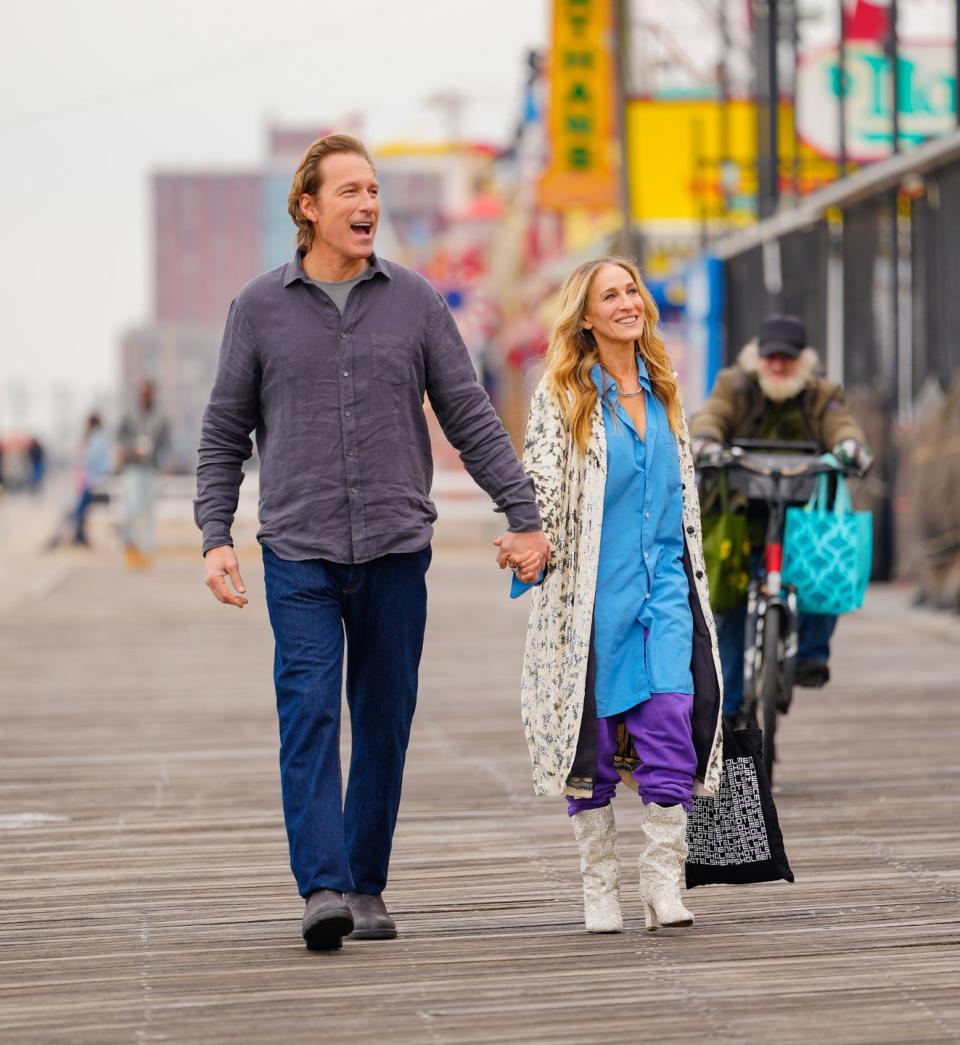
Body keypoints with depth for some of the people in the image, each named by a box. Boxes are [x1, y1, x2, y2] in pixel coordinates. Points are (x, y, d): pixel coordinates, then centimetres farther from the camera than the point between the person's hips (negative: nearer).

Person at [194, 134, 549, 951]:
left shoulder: (414, 301, 6)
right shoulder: (261, 307, 4)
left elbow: (472, 418, 8)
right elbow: (224, 433, 8)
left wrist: (523, 516, 2)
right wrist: (215, 537, -1)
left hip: (397, 549, 2)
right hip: (299, 553, -1)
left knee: (385, 724, 5)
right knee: (309, 714, -13)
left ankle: (367, 885, 16)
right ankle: (323, 889, -16)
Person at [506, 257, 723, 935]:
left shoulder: (664, 392, 15)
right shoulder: (561, 396, 1)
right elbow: (541, 481, -8)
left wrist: (691, 583, 21)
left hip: (664, 584, 3)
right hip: (592, 592, -3)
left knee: (670, 721, -10)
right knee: (592, 730, 1)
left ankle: (665, 885, -7)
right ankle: (601, 889, 11)